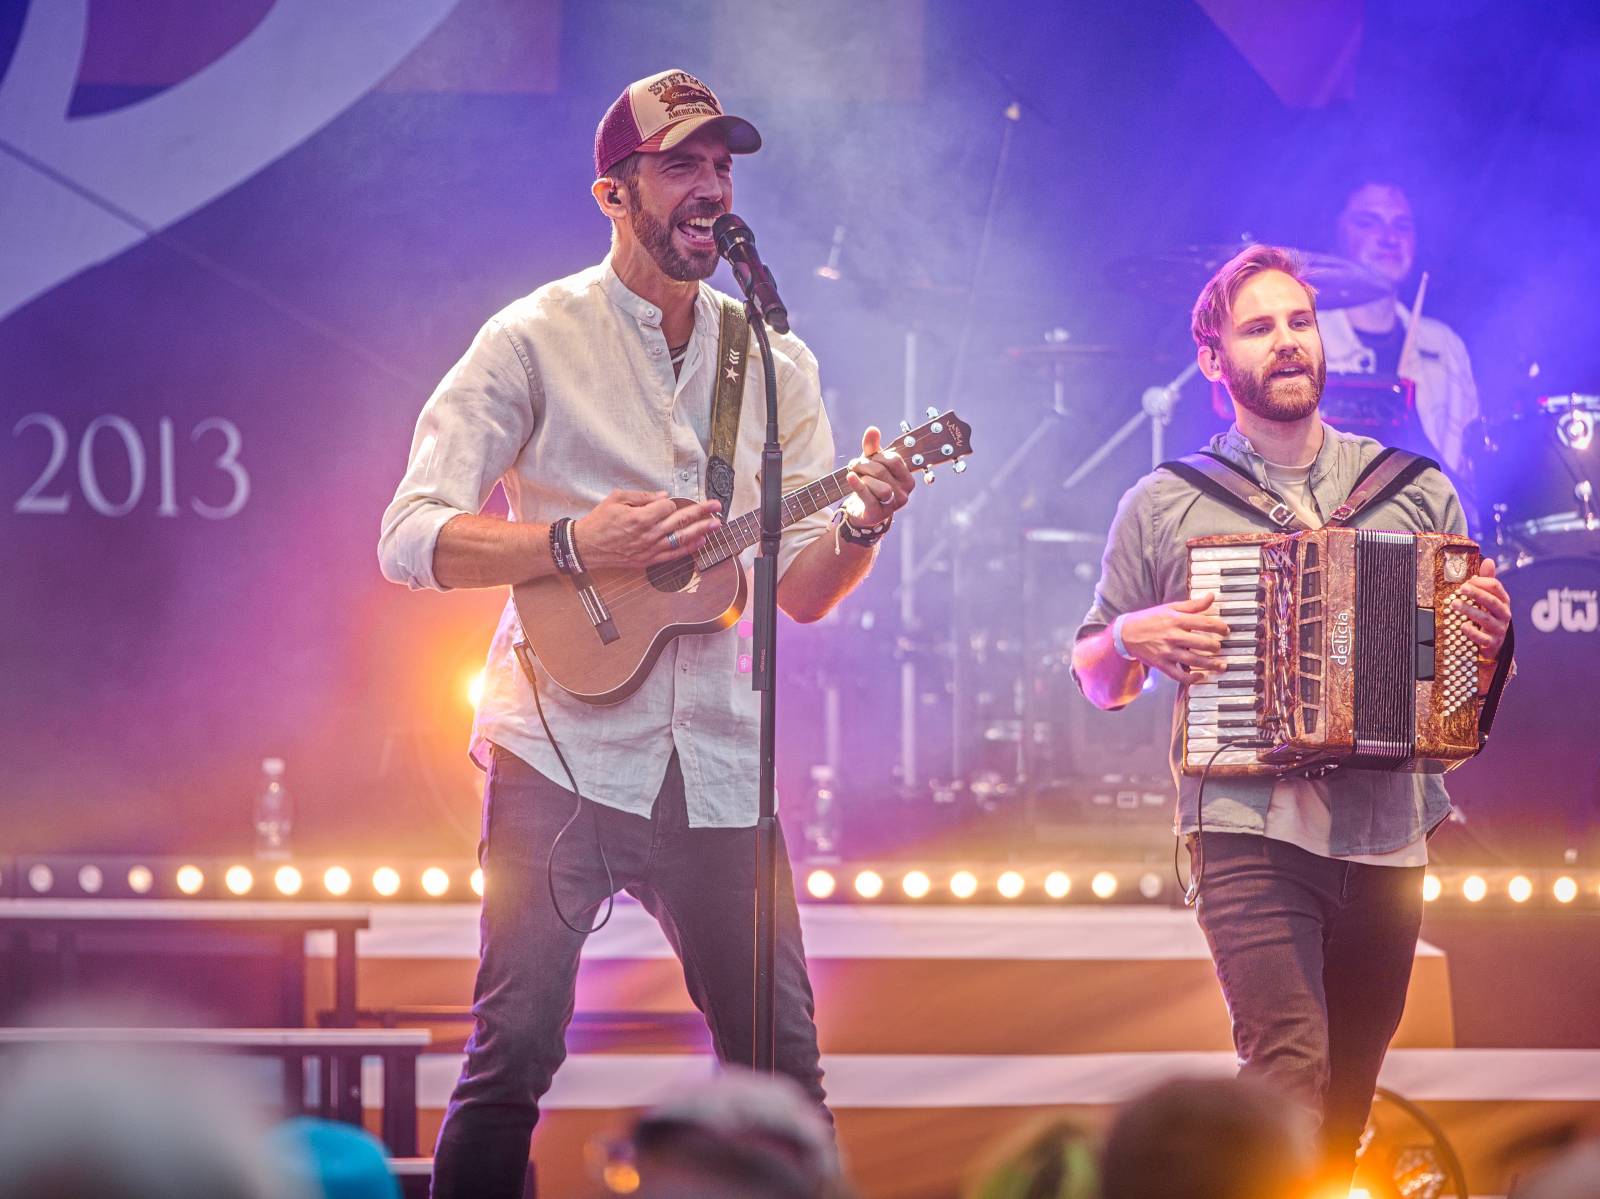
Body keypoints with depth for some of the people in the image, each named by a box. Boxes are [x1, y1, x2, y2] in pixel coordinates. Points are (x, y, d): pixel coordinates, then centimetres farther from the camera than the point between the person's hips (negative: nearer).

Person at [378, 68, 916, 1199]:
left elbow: (800, 591, 12)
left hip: (713, 763, 4)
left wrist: (861, 527, -10)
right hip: (564, 752, -4)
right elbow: (411, 540, -7)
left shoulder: (775, 364, 13)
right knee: (517, 1047, -10)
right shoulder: (537, 340, -1)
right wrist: (577, 542, -20)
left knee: (782, 1063, 1)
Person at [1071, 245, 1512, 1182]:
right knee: (1290, 1066, -20)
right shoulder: (1165, 506, 7)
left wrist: (1490, 638, -3)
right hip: (1251, 830, -3)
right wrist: (1137, 639, -7)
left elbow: (1471, 682, 20)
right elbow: (1097, 682, 15)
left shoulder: (1417, 492, 12)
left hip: (1390, 833, 3)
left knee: (1349, 1097, 9)